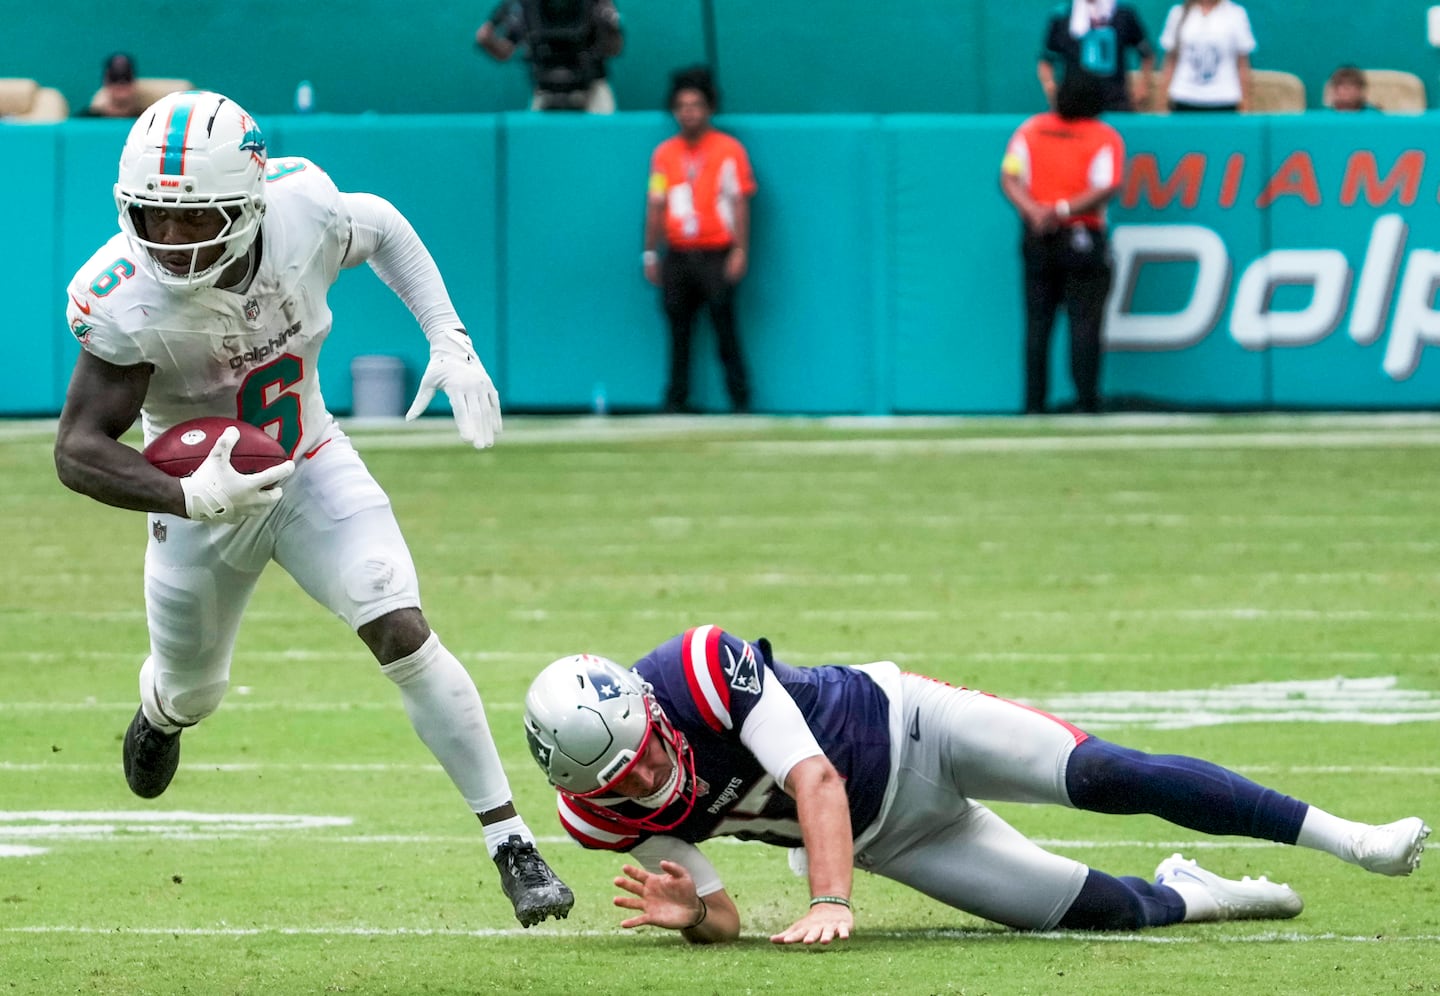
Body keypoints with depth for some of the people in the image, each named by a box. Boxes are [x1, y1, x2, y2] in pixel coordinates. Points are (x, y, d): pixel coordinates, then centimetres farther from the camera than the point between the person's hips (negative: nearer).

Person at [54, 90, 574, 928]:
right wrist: (188, 496, -47)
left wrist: (451, 342, -11)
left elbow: (382, 229, -1)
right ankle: (161, 711, 62)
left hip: (312, 468, 1)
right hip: (202, 496, -1)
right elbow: (80, 451, -30)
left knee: (403, 634, -19)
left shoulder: (304, 213, -26)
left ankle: (513, 845, -12)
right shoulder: (124, 303, -33)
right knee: (192, 690, 21)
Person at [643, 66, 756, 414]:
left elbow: (740, 202, -2)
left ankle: (740, 399, -3)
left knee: (725, 330, -6)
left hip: (716, 255, -4)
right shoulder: (664, 153, 13)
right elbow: (656, 206, 15)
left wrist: (740, 251, -10)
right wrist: (650, 254, 10)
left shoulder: (729, 150, 1)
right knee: (678, 333, 3)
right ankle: (676, 402, 7)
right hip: (677, 256, 4)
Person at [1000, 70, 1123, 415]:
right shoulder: (1105, 138, -4)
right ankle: (1085, 402, -6)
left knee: (1037, 323, 8)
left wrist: (1032, 210, -16)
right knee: (1084, 322, -1)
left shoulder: (1031, 130, 6)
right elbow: (1105, 189, -16)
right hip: (1083, 240, -3)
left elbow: (1009, 178, -5)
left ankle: (1034, 404, 6)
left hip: (1036, 238, 3)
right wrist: (1063, 211, -20)